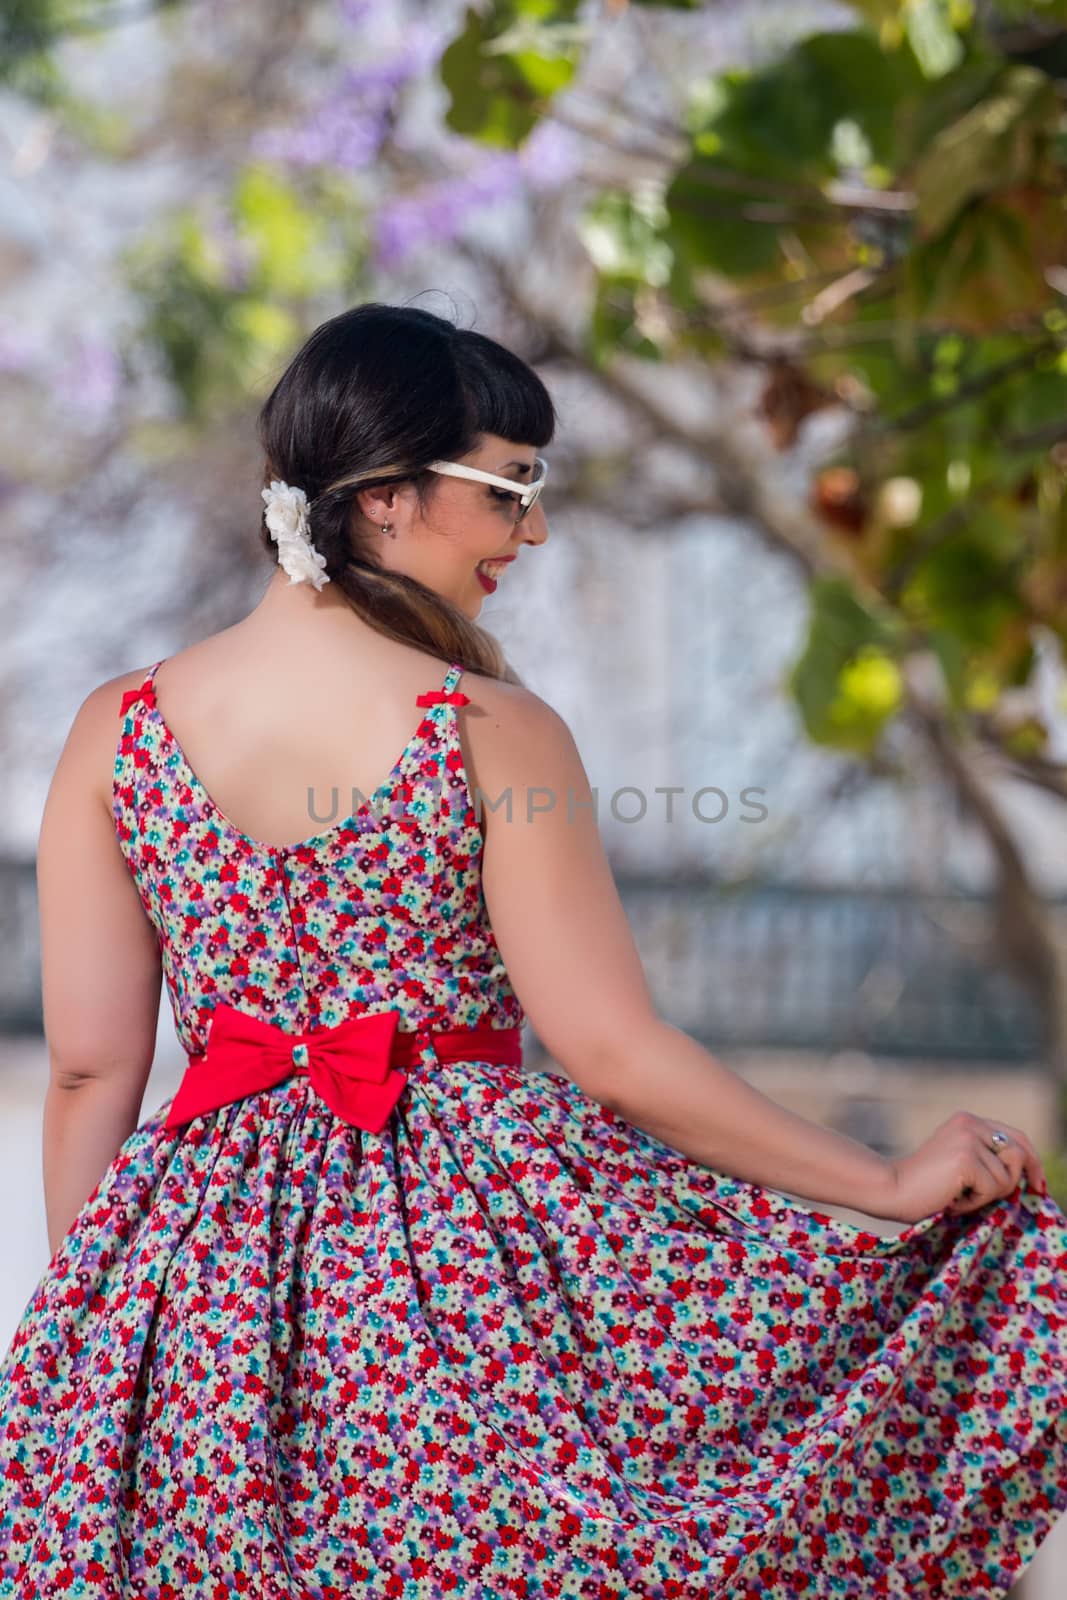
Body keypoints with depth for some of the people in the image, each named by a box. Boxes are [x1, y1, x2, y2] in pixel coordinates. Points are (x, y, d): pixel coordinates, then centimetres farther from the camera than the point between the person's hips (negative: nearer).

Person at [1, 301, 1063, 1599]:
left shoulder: (119, 730, -4)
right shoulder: (491, 733, -14)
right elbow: (616, 1057, -14)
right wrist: (892, 1184, -6)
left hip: (200, 1278, 4)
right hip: (478, 1246, -3)